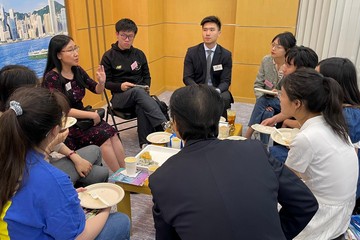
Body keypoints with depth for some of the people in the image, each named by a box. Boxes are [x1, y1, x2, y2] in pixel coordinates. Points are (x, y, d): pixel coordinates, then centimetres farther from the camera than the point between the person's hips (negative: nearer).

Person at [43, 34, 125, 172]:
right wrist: (92, 115, -19)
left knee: (111, 133, -20)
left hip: (82, 117, 6)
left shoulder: (77, 70, 2)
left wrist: (102, 82, -10)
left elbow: (97, 90, 13)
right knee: (103, 135, -24)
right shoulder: (52, 78, -16)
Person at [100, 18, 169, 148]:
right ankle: (164, 124, -45)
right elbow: (106, 82, 0)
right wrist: (120, 86, -20)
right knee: (138, 91, -37)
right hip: (119, 96, -2)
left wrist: (146, 87, -5)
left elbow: (147, 76, 18)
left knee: (141, 107, -35)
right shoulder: (108, 56, 1)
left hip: (139, 93, 3)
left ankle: (145, 143, -29)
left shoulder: (139, 54, 12)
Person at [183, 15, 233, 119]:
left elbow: (226, 81, -4)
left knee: (225, 98, -31)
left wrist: (216, 91, -28)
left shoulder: (226, 54, 0)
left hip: (217, 91, 1)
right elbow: (187, 78, -4)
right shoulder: (191, 52, -1)